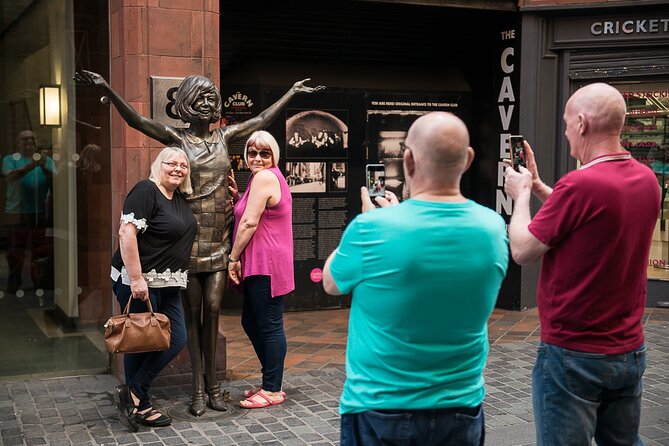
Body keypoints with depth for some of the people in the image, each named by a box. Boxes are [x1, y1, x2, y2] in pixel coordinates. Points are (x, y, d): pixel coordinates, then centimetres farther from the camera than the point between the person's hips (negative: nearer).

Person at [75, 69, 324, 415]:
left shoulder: (223, 137, 11)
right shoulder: (177, 138, -1)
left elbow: (262, 120, 21)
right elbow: (137, 120, -14)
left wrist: (292, 92, 29)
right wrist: (106, 89, -28)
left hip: (219, 238, 3)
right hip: (190, 237, -3)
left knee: (213, 309, 4)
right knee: (193, 311, 3)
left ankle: (212, 382, 13)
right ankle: (198, 387, 10)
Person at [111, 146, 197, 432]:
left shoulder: (181, 197, 13)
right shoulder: (145, 191, -13)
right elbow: (126, 233, -21)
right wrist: (136, 279, -26)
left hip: (168, 284, 9)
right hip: (139, 282, -9)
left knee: (176, 339, 6)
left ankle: (132, 393, 16)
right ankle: (140, 406, 13)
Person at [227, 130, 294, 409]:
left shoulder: (264, 178, -13)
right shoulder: (270, 178, 19)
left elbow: (250, 222, -18)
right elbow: (253, 214, 21)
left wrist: (234, 257, -11)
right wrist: (238, 197, 6)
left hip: (266, 265, -11)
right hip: (260, 264, 11)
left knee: (269, 326, -4)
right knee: (250, 322, 17)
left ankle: (273, 390, 4)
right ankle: (270, 380, 26)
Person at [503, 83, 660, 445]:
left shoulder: (580, 184, -23)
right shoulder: (646, 179, 2)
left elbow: (522, 251, -14)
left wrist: (521, 195, 2)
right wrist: (537, 185, 17)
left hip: (573, 353, -7)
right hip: (630, 350, 7)